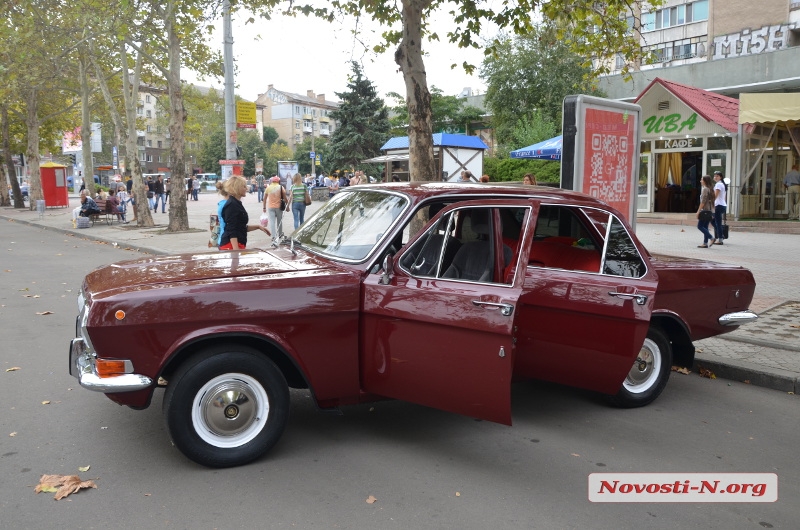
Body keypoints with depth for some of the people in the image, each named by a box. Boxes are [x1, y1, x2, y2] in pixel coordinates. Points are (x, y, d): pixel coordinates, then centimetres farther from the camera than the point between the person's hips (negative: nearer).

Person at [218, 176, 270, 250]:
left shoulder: (237, 203, 17)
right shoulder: (231, 205, -13)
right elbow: (231, 230, -19)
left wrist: (258, 227, 18)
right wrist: (235, 250, -25)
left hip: (239, 244, 10)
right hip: (231, 246, -10)